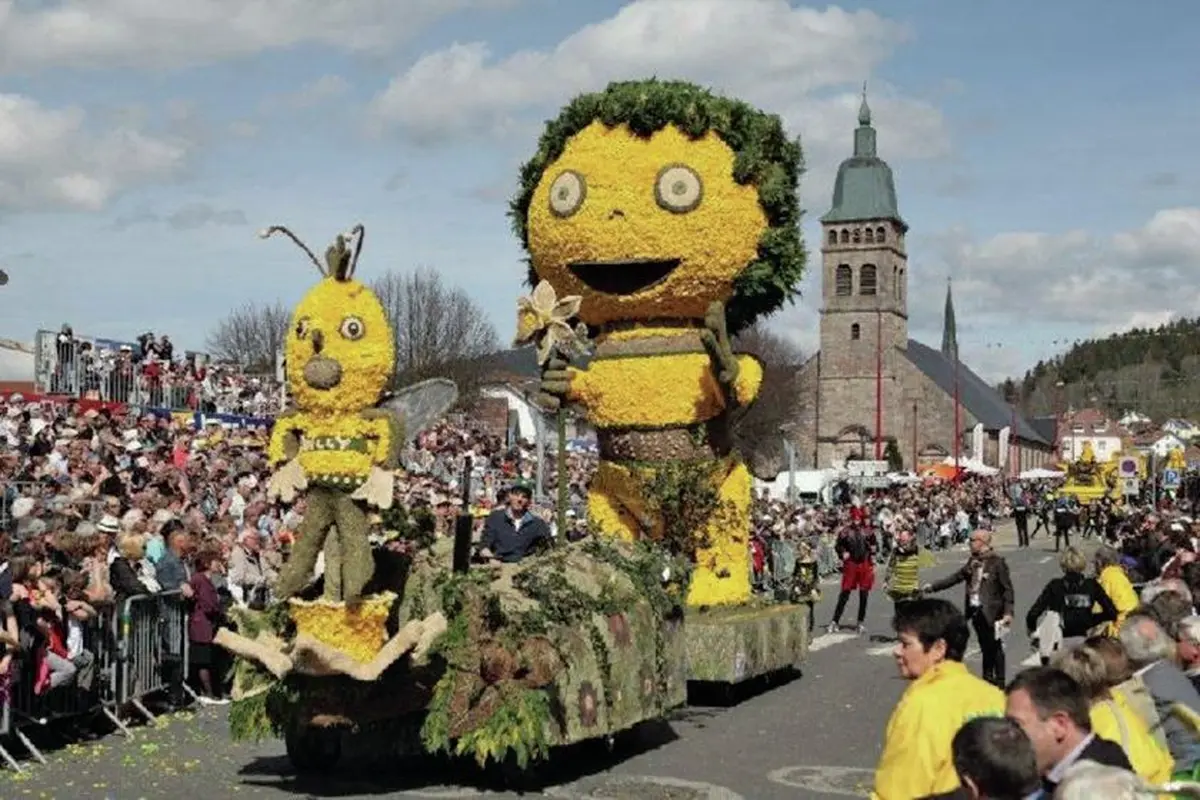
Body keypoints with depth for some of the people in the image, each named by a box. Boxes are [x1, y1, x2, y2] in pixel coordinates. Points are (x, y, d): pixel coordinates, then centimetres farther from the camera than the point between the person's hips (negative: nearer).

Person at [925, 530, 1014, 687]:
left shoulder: (997, 561, -11)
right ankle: (988, 679, 24)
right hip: (975, 610, 7)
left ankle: (999, 682, 10)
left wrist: (1008, 612, -18)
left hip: (991, 611, -7)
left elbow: (1007, 588, -12)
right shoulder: (973, 561, 11)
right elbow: (957, 577, 16)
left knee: (994, 647, 1)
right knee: (985, 647, 15)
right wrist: (933, 586, 12)